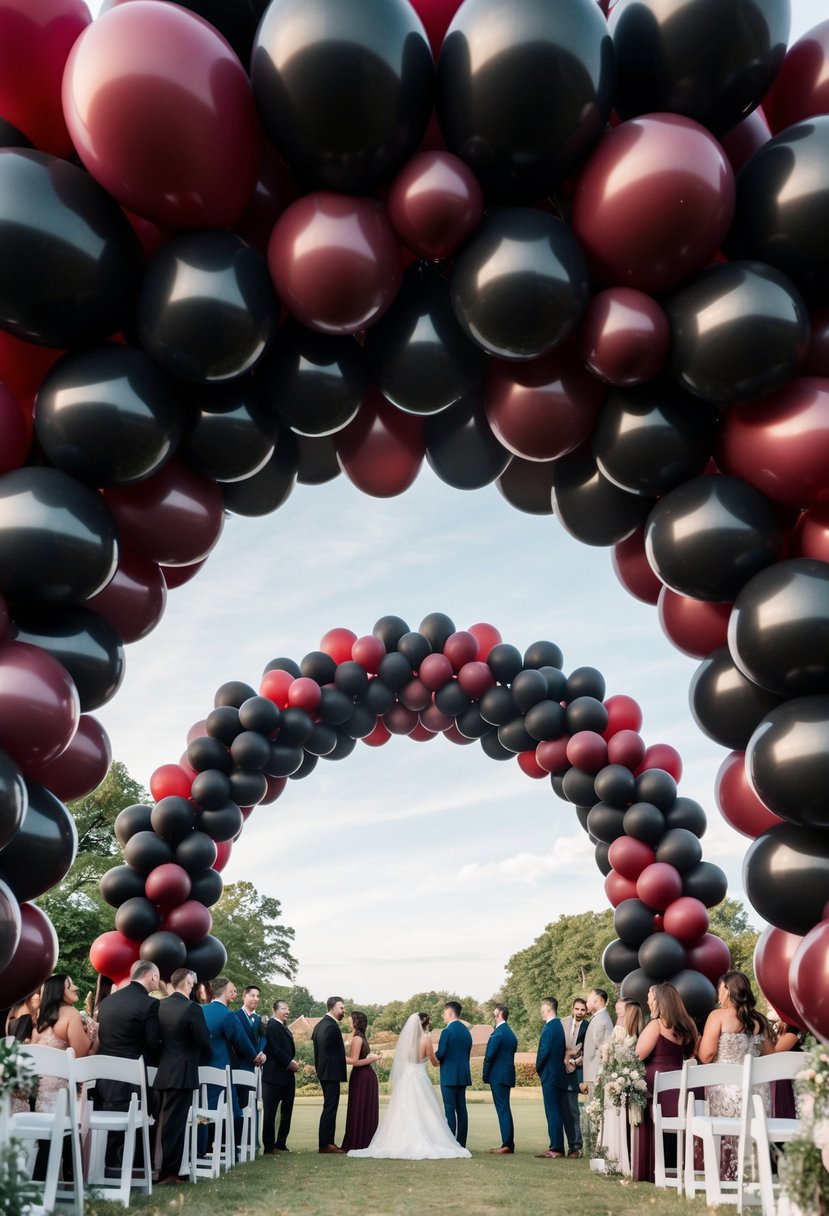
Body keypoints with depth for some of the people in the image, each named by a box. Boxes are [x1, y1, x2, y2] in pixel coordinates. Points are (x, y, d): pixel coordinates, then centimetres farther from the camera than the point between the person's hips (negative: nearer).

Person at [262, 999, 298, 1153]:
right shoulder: (272, 1025, -11)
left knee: (286, 1111, 11)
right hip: (275, 1075, -10)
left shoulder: (284, 1027, 18)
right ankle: (269, 1146, 2)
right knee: (270, 1111, -2)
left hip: (287, 1076, 10)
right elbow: (274, 1048, -19)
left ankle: (281, 1143, 17)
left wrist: (293, 1062, 5)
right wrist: (289, 1062, -16)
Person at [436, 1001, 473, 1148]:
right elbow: (467, 1053, 14)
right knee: (461, 1108, 9)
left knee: (449, 1109, -4)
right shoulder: (466, 1031, 10)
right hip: (463, 1075, 7)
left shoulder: (447, 1031, -14)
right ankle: (461, 1143, 11)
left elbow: (440, 1054, -16)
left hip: (449, 1076, -7)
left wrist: (433, 1057, 5)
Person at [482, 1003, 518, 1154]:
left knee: (502, 1109, -7)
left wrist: (485, 1075, -6)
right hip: (508, 1074, 9)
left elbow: (490, 1056, -18)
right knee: (504, 1108, 12)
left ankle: (507, 1144, -8)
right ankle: (508, 1143, 15)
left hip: (498, 1075, -9)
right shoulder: (511, 1033, 14)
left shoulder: (497, 1033, -14)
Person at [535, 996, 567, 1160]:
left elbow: (544, 1051, -20)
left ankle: (556, 1148, -4)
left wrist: (538, 1068, -4)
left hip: (550, 1075, -9)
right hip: (559, 1075, 9)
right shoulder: (560, 1025, 12)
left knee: (553, 1112, -6)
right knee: (555, 1112, 13)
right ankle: (557, 1147, 16)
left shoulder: (549, 1027, -16)